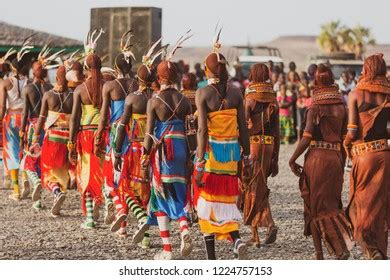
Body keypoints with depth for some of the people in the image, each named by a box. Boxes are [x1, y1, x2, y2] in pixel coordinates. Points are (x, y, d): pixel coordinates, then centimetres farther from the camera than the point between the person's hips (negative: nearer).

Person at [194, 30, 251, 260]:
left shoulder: (203, 94, -8)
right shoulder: (236, 93, 2)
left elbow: (202, 130, -15)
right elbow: (243, 128, 3)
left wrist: (199, 163, -15)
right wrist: (247, 157, 11)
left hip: (211, 150, -3)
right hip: (232, 150, 3)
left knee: (208, 201, 8)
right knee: (228, 199, 16)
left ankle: (211, 259, 10)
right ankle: (236, 239, -11)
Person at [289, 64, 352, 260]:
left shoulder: (315, 108, -8)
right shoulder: (341, 107, 7)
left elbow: (307, 138, -14)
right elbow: (344, 139, 9)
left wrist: (292, 160, -4)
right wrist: (342, 165, 17)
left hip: (316, 157, -4)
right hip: (335, 158, 4)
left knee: (314, 206, 4)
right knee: (332, 204, 15)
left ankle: (319, 256, 4)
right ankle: (343, 247, -1)